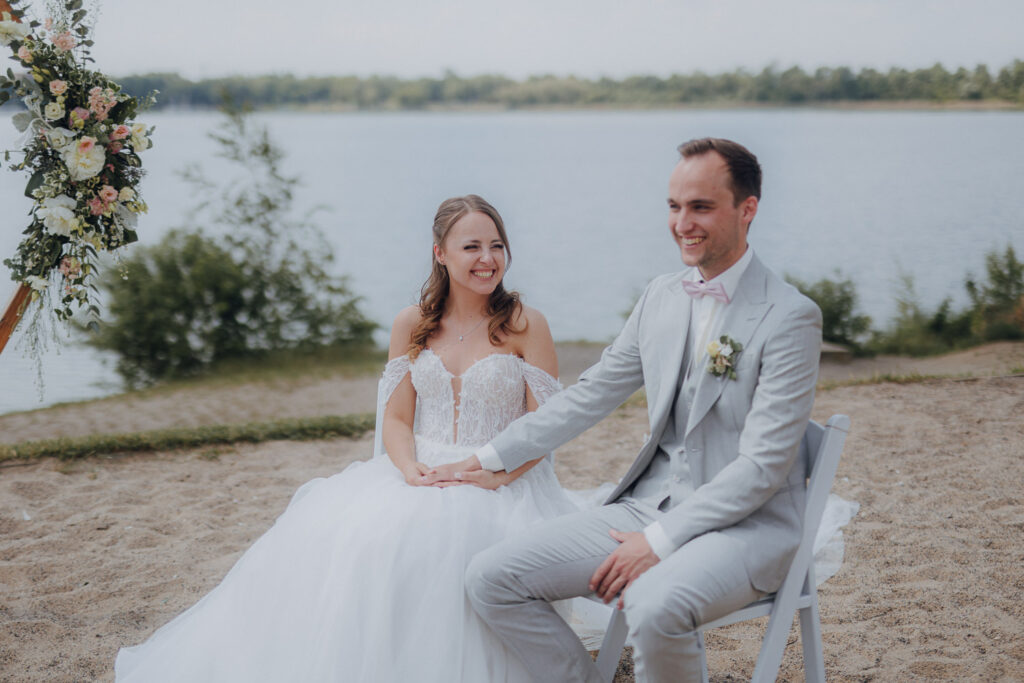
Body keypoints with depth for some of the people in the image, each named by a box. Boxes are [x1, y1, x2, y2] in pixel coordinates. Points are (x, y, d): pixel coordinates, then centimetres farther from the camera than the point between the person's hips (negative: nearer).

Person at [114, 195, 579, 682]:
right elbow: (396, 418, 8)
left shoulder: (526, 325, 1)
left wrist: (488, 476, -16)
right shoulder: (412, 325, 10)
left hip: (503, 483, -3)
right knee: (333, 536, -24)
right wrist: (412, 469, -13)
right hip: (421, 474, 3)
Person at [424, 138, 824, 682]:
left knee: (654, 607, -37)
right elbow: (590, 395, 16)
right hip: (651, 504, 6)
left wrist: (659, 542, -21)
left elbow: (763, 465, -17)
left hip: (745, 523, -6)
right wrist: (488, 459, 14)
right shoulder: (661, 297, 9)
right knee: (491, 577, -8)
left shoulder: (790, 317, -12)